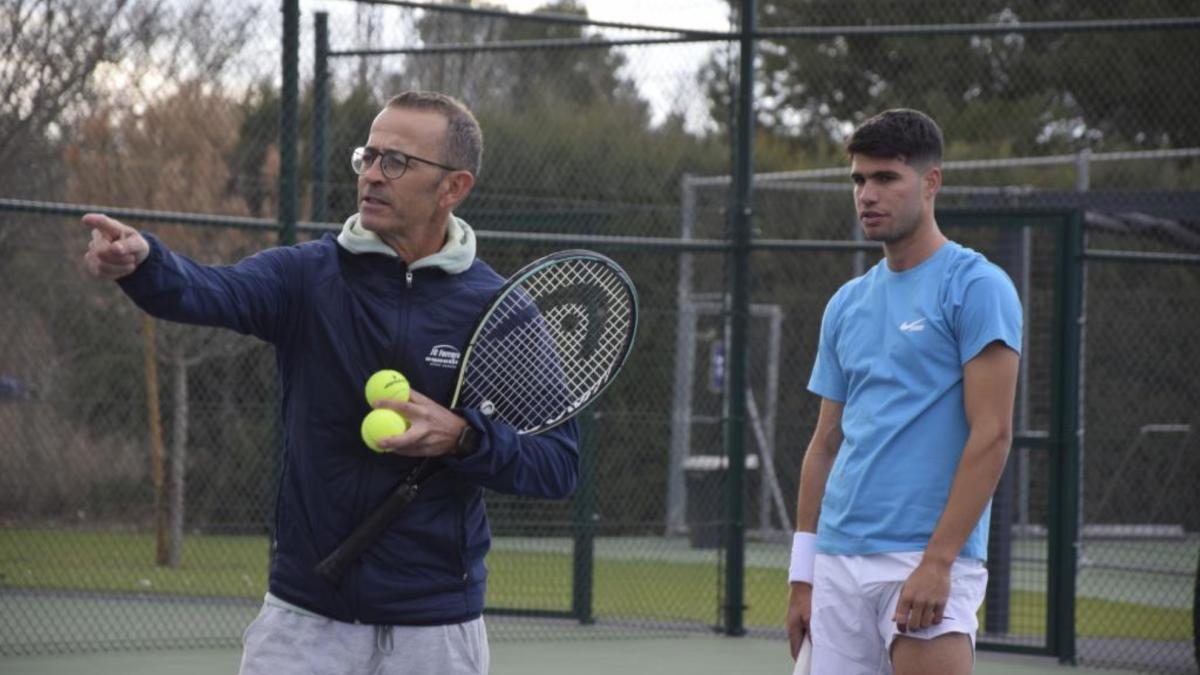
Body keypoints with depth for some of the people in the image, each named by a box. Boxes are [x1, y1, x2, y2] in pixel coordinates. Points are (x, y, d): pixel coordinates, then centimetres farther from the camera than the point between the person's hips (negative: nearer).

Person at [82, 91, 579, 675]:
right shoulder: (306, 275, -2)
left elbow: (558, 463, -4)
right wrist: (139, 260, -43)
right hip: (302, 620, 1)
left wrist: (463, 438, -21)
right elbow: (207, 292, -22)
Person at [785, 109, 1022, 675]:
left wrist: (938, 561, -18)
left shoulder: (975, 287, -5)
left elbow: (991, 435, -12)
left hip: (925, 563, -7)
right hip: (838, 564, 7)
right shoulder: (847, 304, 17)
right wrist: (802, 575, 14)